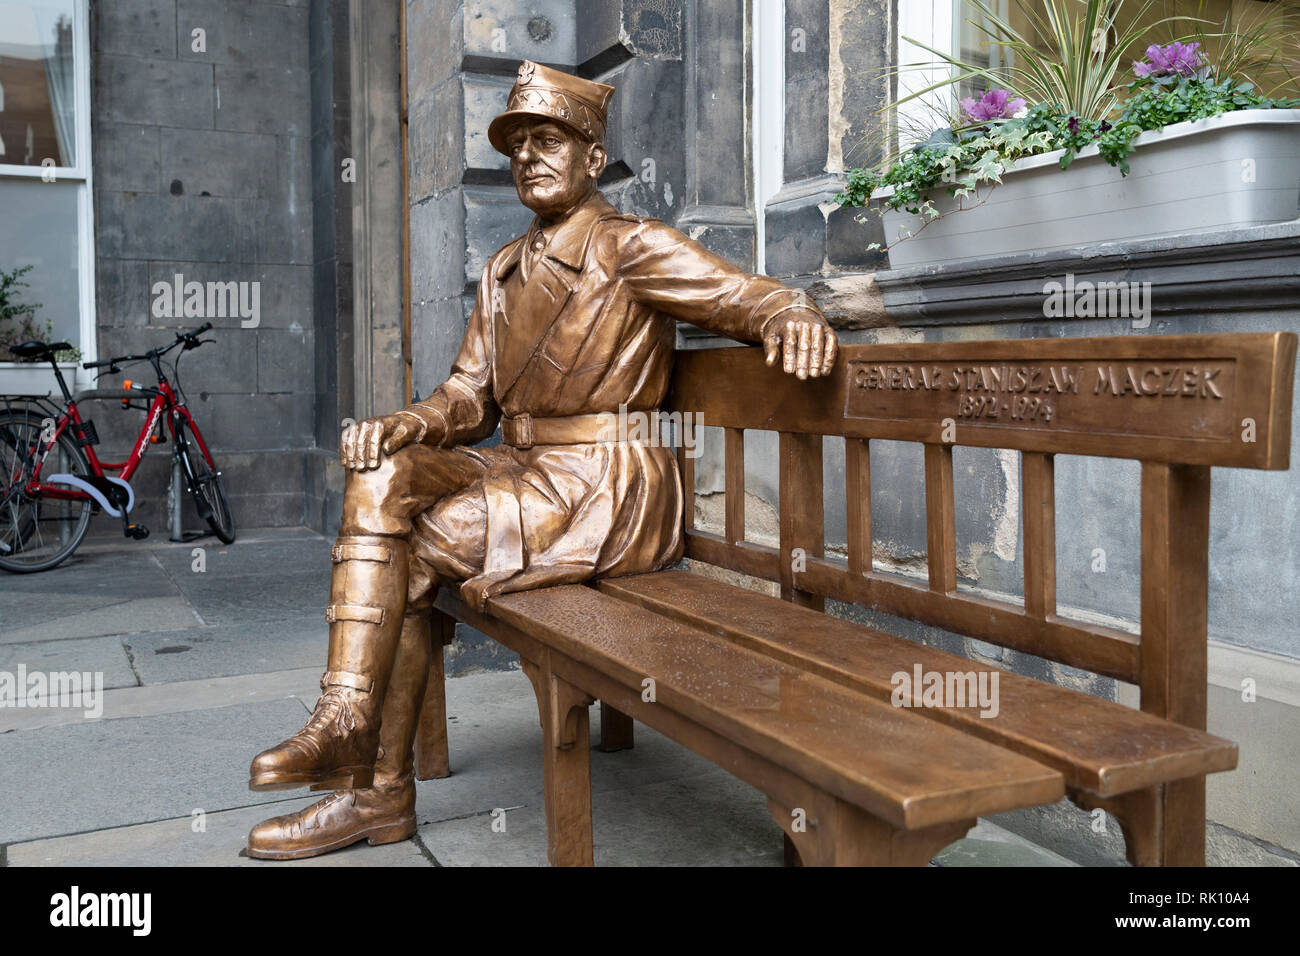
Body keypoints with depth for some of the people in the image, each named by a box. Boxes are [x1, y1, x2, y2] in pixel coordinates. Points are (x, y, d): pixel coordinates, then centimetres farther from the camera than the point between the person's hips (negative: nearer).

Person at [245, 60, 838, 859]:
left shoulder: (632, 247, -4)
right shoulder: (507, 269, 16)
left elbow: (751, 297, -11)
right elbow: (470, 394, 12)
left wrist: (794, 316, -36)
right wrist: (406, 428, -10)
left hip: (607, 488, -7)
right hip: (525, 468, 7)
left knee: (415, 551, -17)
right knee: (382, 477, -15)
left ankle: (378, 788, -3)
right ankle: (347, 718, -18)